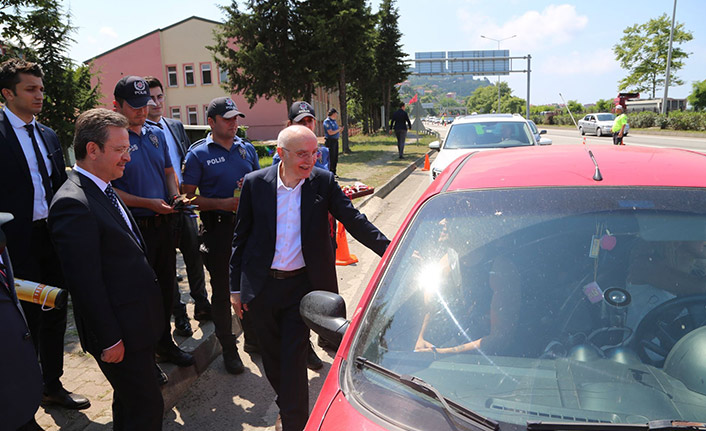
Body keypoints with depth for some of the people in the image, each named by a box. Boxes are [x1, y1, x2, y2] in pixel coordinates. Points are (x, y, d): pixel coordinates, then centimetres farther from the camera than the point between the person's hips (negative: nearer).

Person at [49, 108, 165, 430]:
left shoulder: (103, 190, 10)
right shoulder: (72, 203, -21)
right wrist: (109, 340, -18)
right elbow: (85, 283, -22)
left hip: (138, 324, 9)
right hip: (120, 332, -9)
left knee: (130, 401, 24)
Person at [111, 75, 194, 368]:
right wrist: (148, 203, -19)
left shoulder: (156, 134, 9)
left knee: (166, 286, 16)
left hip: (164, 223, 6)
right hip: (135, 227, -6)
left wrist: (174, 196, -1)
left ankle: (164, 344, 33)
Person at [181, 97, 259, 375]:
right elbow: (188, 197, -8)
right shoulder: (198, 154, -4)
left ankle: (253, 338, 33)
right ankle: (228, 348, 22)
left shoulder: (247, 149, 9)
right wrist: (224, 203, -19)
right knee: (221, 289, 7)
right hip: (218, 228, -4)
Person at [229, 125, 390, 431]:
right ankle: (285, 404, 44)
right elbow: (241, 237, 2)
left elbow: (354, 221, -6)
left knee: (293, 360, 1)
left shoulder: (323, 182, -5)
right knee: (273, 358, 18)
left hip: (302, 285, -2)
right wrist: (235, 287, 3)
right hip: (262, 285, 2)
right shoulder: (255, 183, -4)